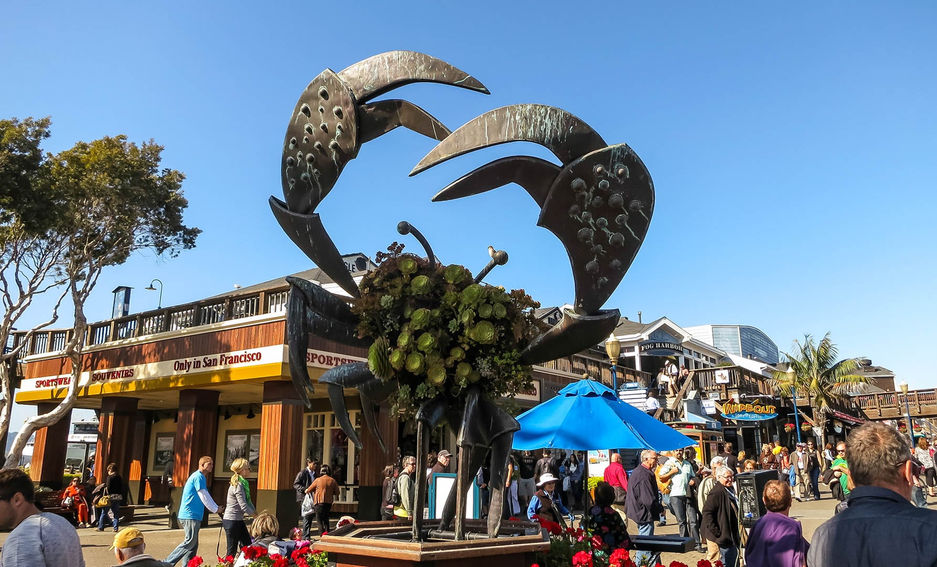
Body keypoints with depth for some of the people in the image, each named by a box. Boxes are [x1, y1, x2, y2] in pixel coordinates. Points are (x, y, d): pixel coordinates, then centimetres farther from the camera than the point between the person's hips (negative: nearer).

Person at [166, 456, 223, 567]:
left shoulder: (198, 476, 20)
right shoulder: (199, 476, -12)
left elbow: (206, 497, 25)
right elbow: (205, 497, -13)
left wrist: (216, 510, 19)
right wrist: (217, 510, -2)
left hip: (192, 516, 10)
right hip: (190, 516, -10)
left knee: (193, 545, 9)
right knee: (190, 542, -10)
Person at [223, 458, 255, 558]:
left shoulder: (243, 483, 9)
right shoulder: (238, 485, -20)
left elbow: (248, 501, 13)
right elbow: (244, 506, -23)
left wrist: (255, 512, 4)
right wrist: (255, 515, -12)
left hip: (239, 520, 9)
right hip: (231, 521, -9)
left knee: (247, 546, 12)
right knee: (232, 551, -1)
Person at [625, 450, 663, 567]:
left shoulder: (637, 471, 11)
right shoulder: (645, 475, -23)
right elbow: (649, 500, -26)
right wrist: (660, 509, -10)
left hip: (638, 512, 11)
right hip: (645, 515, -11)